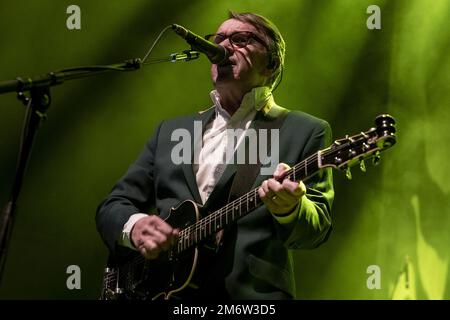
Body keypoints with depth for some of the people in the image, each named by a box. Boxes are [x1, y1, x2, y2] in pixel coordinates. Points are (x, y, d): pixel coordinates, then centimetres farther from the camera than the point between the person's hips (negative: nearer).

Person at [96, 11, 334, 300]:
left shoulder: (305, 132, 7)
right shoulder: (171, 132, 18)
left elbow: (317, 229, -2)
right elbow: (112, 206, 16)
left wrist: (289, 209, -23)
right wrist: (134, 226, -5)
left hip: (248, 291, -4)